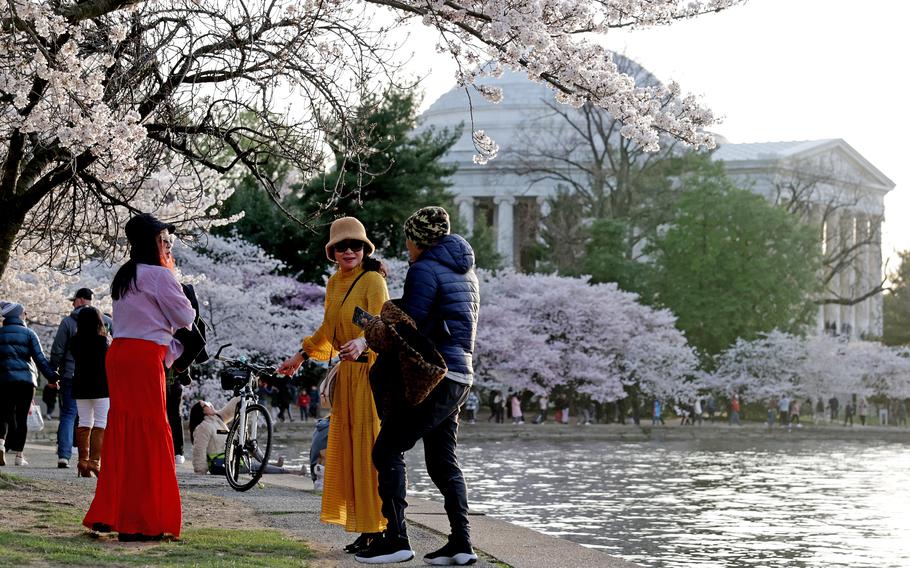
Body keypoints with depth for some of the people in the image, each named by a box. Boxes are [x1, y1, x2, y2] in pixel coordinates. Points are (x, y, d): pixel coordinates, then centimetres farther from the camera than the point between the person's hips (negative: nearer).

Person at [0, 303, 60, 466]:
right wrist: (52, 376, 1)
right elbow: (40, 359, -3)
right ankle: (19, 455, 5)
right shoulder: (28, 334, 2)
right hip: (25, 379, -1)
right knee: (21, 417, 5)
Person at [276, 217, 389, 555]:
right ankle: (365, 531, 8)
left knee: (369, 448, -11)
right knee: (347, 449, 6)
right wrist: (301, 357, 36)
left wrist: (362, 342, -43)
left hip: (371, 370, -8)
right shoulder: (334, 283, 14)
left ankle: (380, 531, -9)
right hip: (347, 373, 8)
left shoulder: (373, 280, -10)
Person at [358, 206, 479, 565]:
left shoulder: (424, 270, -10)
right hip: (460, 376, 9)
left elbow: (410, 327, -15)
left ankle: (396, 539, -13)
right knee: (443, 462, 12)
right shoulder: (465, 272, 19)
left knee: (387, 451, -6)